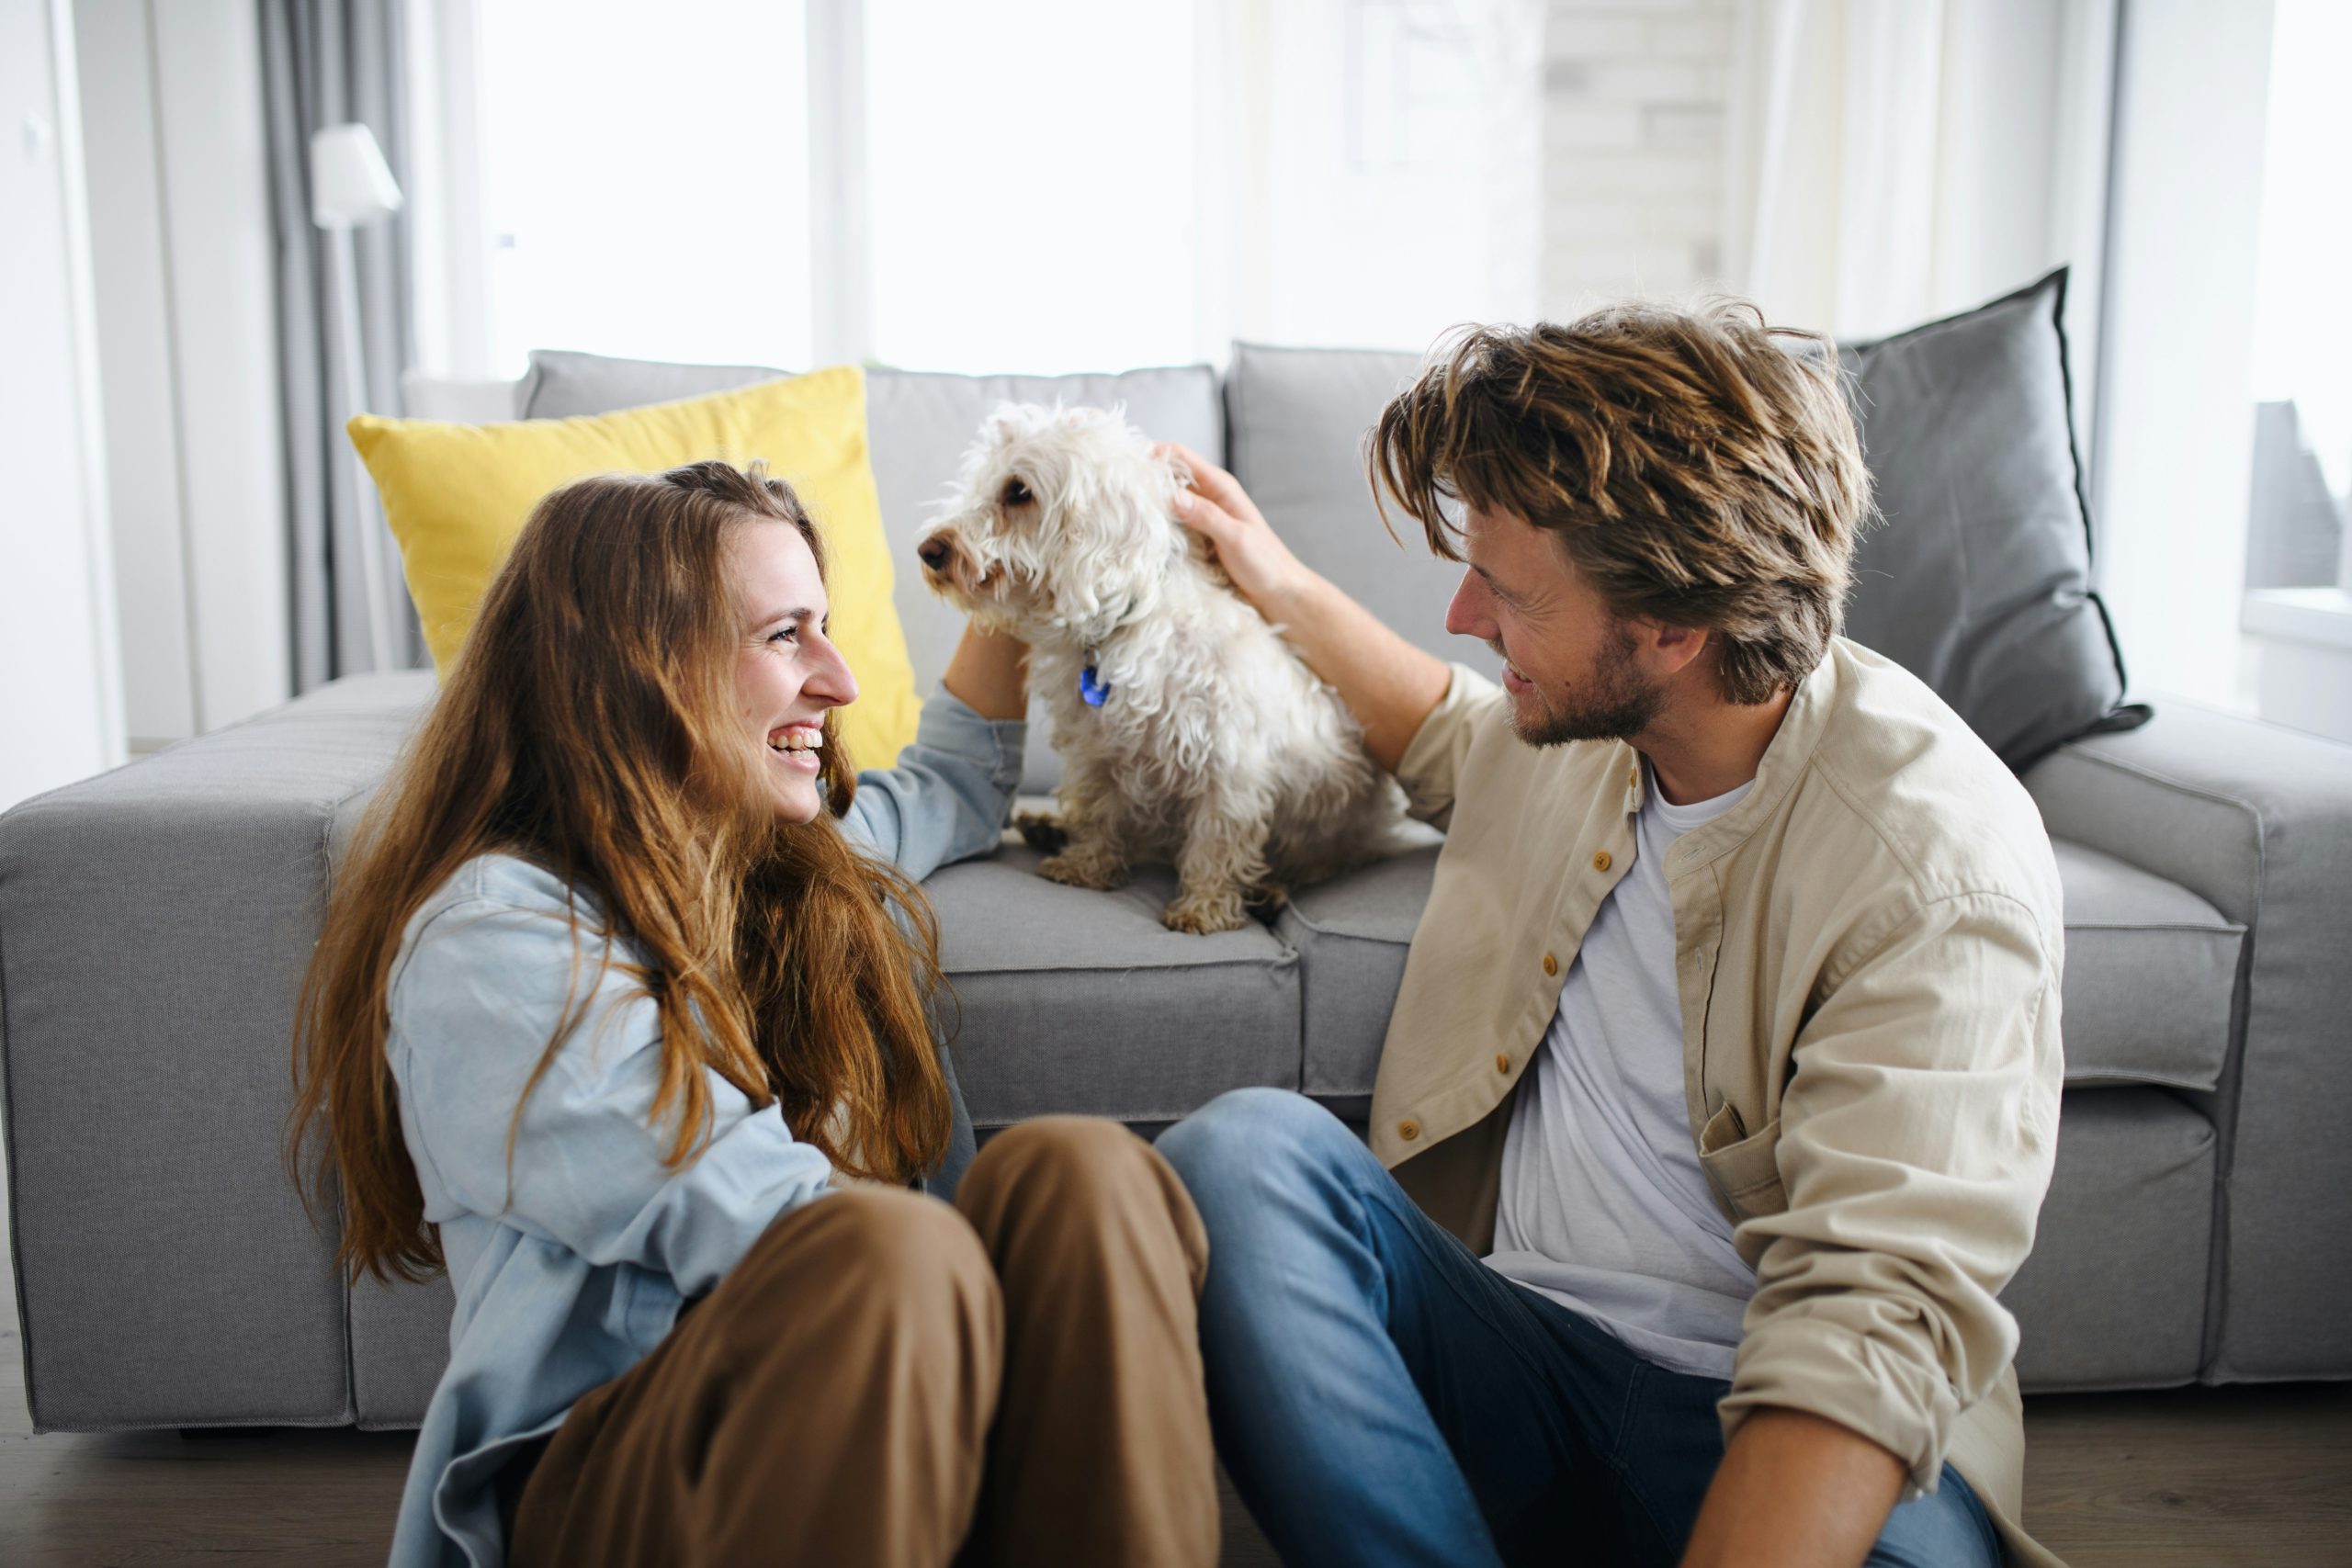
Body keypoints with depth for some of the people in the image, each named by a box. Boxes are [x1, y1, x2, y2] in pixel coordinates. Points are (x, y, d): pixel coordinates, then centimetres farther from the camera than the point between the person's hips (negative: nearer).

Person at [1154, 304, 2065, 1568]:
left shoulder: (1940, 863, -18)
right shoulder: (1581, 708, 4)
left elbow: (1875, 1315, -29)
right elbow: (1455, 747, 33)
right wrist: (1285, 589, 28)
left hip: (1745, 1418, -6)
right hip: (1513, 1343, 7)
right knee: (1243, 1148, -23)